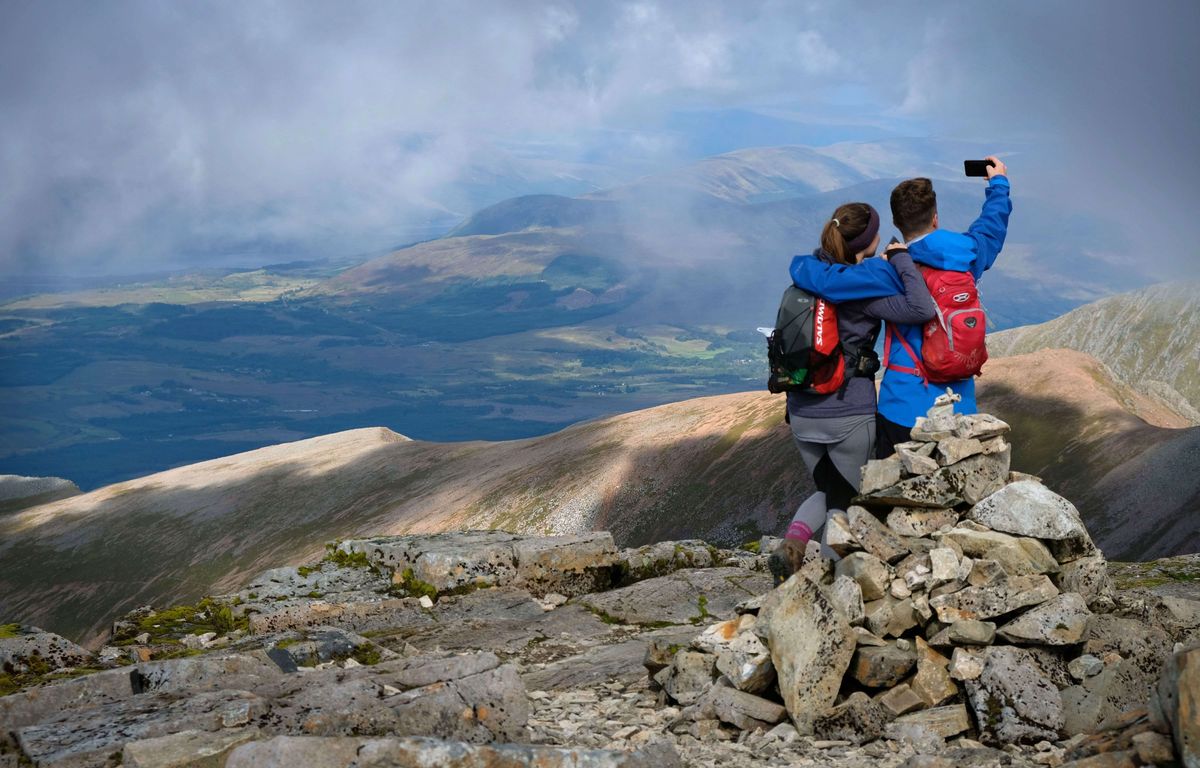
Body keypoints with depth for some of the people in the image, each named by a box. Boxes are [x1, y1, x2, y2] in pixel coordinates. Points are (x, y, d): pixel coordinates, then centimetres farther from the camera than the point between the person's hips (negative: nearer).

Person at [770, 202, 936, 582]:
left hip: (802, 412, 6)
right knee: (845, 501, 14)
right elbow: (922, 309, -27)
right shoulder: (861, 288, -18)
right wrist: (901, 258, -16)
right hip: (850, 414, -6)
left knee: (828, 491, 24)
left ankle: (792, 541, -2)